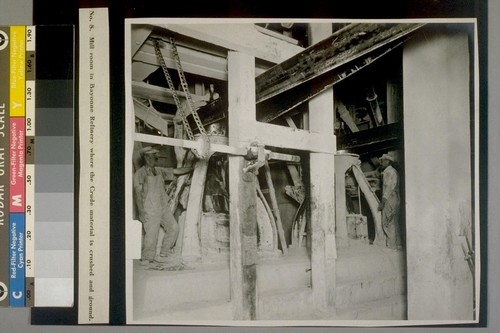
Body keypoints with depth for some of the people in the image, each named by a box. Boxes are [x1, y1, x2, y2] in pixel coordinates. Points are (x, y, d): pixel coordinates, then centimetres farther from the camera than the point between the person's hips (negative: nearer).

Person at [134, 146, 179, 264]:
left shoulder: (159, 171, 13)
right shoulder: (140, 173, -6)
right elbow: (138, 192, -10)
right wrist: (141, 211, -15)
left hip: (163, 207, 7)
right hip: (150, 209, -7)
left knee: (173, 227, -1)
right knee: (151, 234, -8)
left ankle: (162, 255, 9)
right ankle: (146, 258, 11)